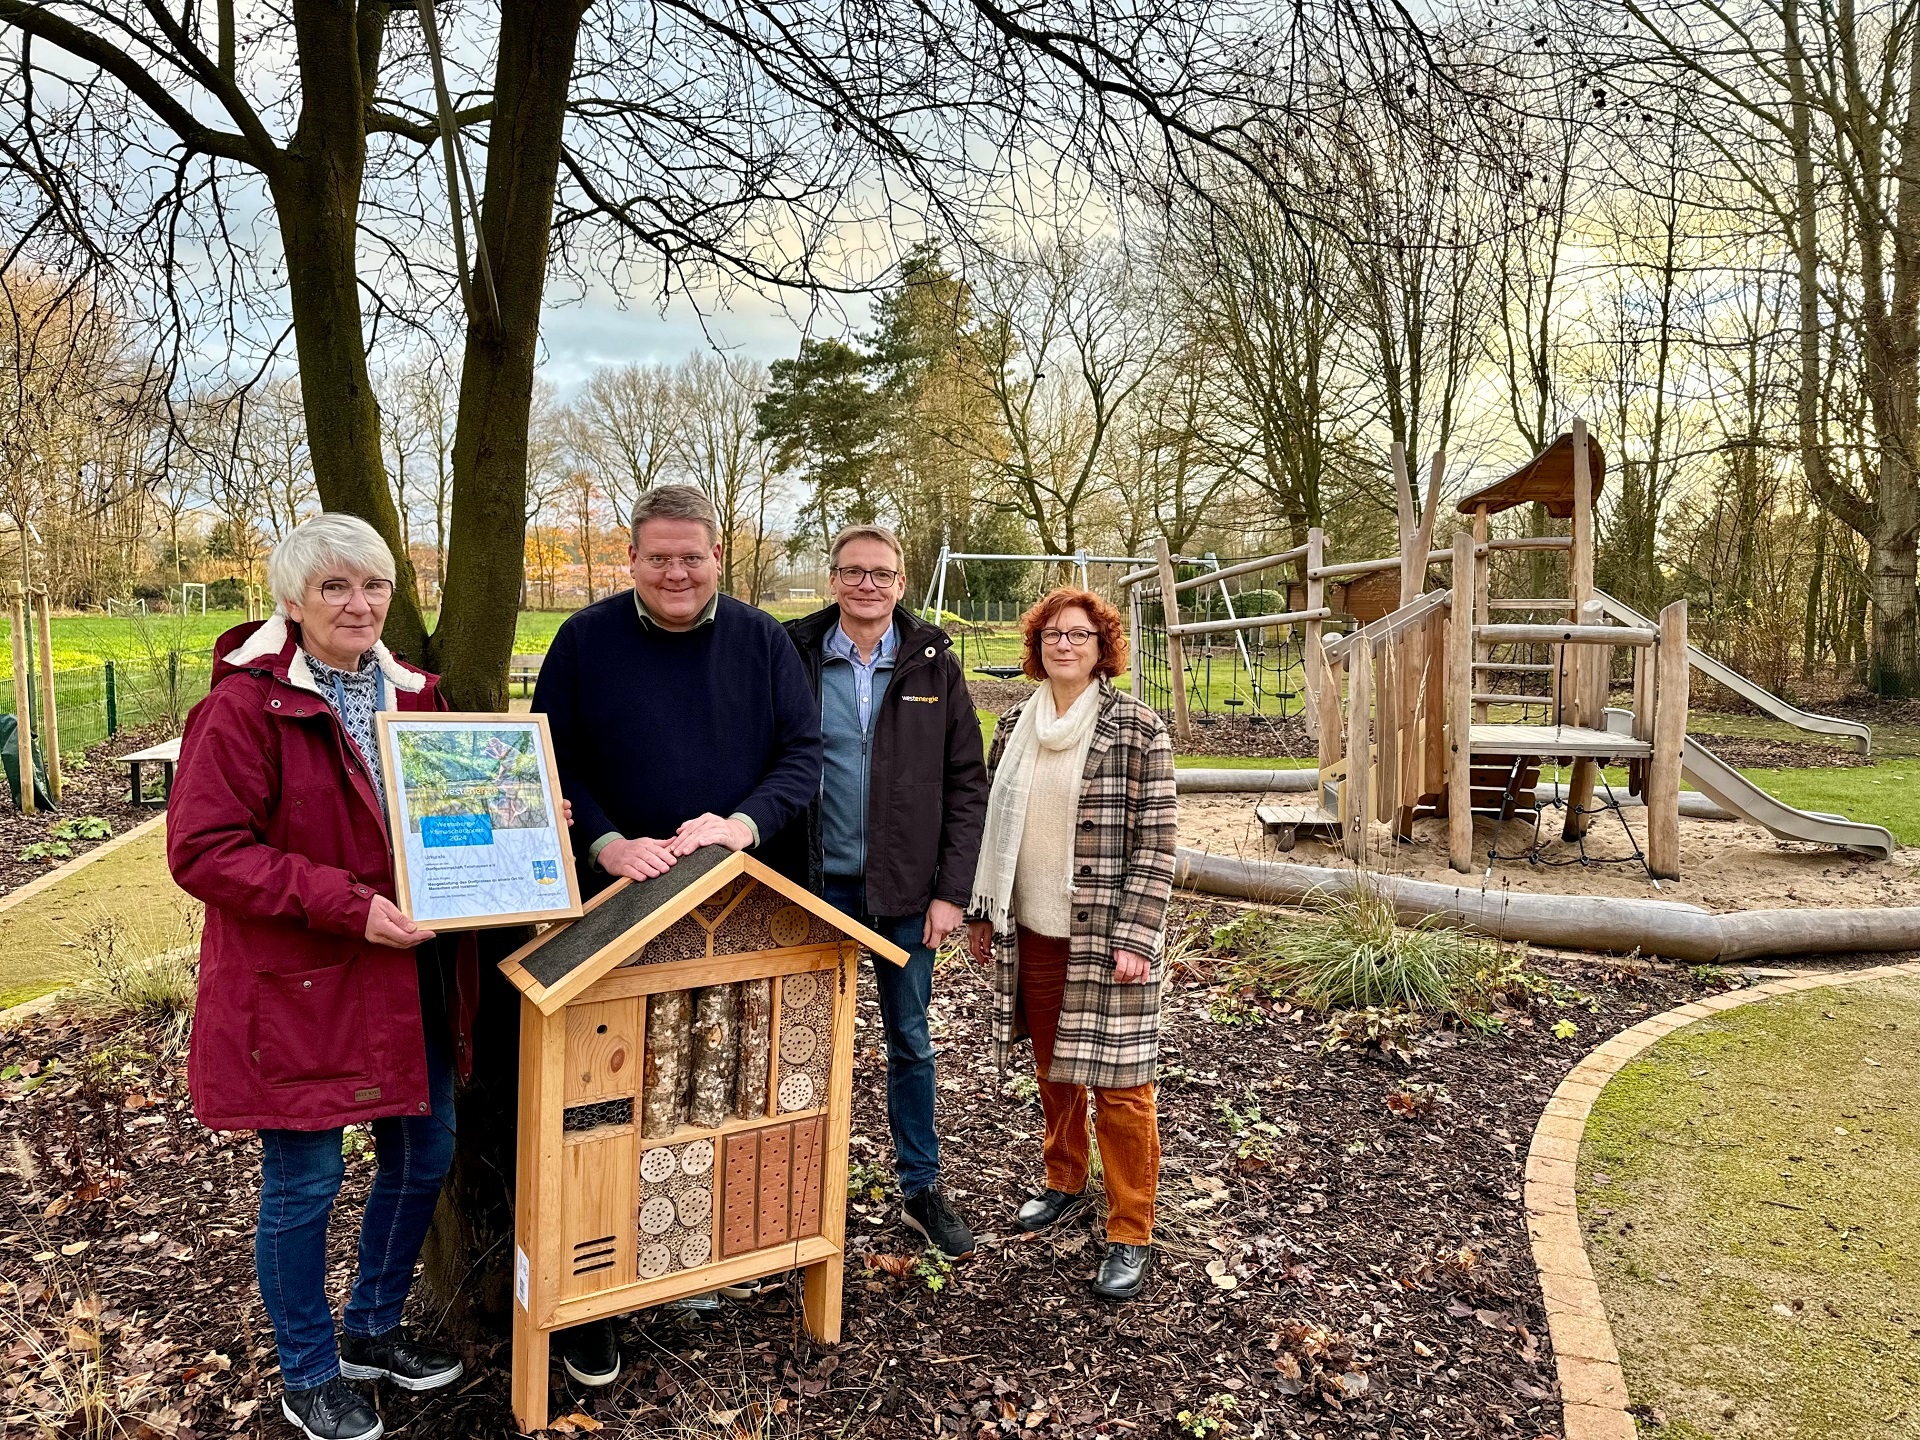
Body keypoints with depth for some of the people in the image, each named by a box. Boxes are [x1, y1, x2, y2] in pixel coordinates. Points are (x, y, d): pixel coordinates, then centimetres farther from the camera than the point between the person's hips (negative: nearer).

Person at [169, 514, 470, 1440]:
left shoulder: (410, 695, 8)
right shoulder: (244, 705, -13)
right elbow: (203, 850, -18)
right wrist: (348, 905, -24)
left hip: (411, 978, 7)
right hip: (294, 985, -6)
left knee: (423, 1156, 16)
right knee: (303, 1183, 7)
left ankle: (372, 1330, 40)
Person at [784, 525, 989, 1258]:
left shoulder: (934, 663, 0)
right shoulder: (793, 656, -2)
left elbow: (966, 783, 0)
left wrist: (951, 891, -5)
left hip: (905, 891, 1)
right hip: (819, 886, 0)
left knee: (911, 1042, 13)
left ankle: (921, 1189, 27)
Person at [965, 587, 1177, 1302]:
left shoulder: (1137, 728, -9)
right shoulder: (1015, 726, 6)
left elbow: (1155, 842, -11)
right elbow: (993, 824, 12)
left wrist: (1133, 937, -16)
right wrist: (982, 911, 11)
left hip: (1106, 937, -5)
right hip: (1031, 931, 5)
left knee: (1117, 1082, 1)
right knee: (1052, 1067, 19)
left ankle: (1131, 1236, 15)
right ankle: (1064, 1182, 40)